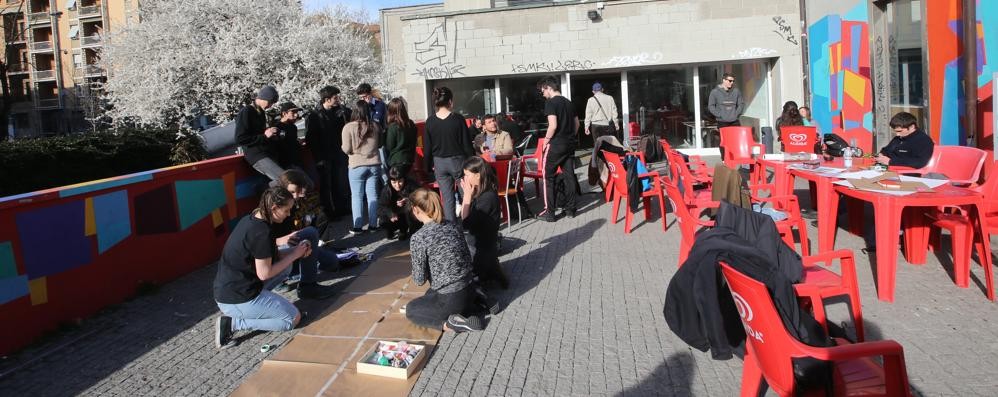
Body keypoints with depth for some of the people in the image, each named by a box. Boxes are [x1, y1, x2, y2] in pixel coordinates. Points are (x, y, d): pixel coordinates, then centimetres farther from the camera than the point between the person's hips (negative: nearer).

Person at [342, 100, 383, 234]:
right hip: (374, 164, 3)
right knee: (372, 194, 9)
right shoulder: (375, 126, -4)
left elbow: (346, 149, -11)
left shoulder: (349, 127, -12)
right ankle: (373, 224, 14)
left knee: (357, 196, 6)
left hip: (357, 166, -3)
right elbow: (380, 144, 6)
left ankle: (358, 226, 8)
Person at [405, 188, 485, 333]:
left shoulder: (418, 238, -18)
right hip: (470, 292, 7)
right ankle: (469, 306, 12)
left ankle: (450, 325, -2)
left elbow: (419, 280, -14)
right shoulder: (452, 226, 2)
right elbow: (467, 260, 7)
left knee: (410, 309, 21)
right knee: (429, 296, 34)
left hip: (450, 300, -7)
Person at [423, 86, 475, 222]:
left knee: (447, 197, 8)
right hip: (457, 160, -2)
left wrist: (429, 165, 12)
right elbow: (467, 144, -7)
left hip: (439, 162, 3)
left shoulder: (430, 121, -4)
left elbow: (427, 147, 1)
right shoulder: (458, 119, -11)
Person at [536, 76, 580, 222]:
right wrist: (570, 137, 19)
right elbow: (576, 123, 15)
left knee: (548, 178, 1)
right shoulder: (568, 102, 12)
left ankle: (549, 212, 0)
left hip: (556, 145, -7)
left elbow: (553, 125, -20)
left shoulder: (551, 102, -11)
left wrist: (546, 141, -9)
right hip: (570, 144, 7)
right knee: (569, 176, 10)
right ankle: (570, 209, 15)